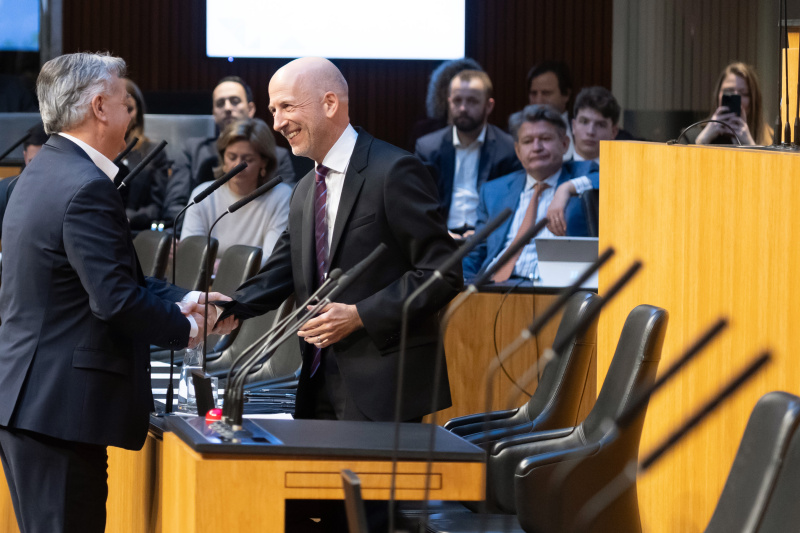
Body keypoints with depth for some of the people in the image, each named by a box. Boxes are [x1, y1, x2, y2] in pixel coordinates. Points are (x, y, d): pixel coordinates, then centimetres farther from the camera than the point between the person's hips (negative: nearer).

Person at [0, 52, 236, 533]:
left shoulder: (44, 172, 15)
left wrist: (181, 300, 14)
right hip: (61, 404, -11)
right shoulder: (86, 189, -18)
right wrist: (184, 328, -5)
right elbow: (116, 299, -22)